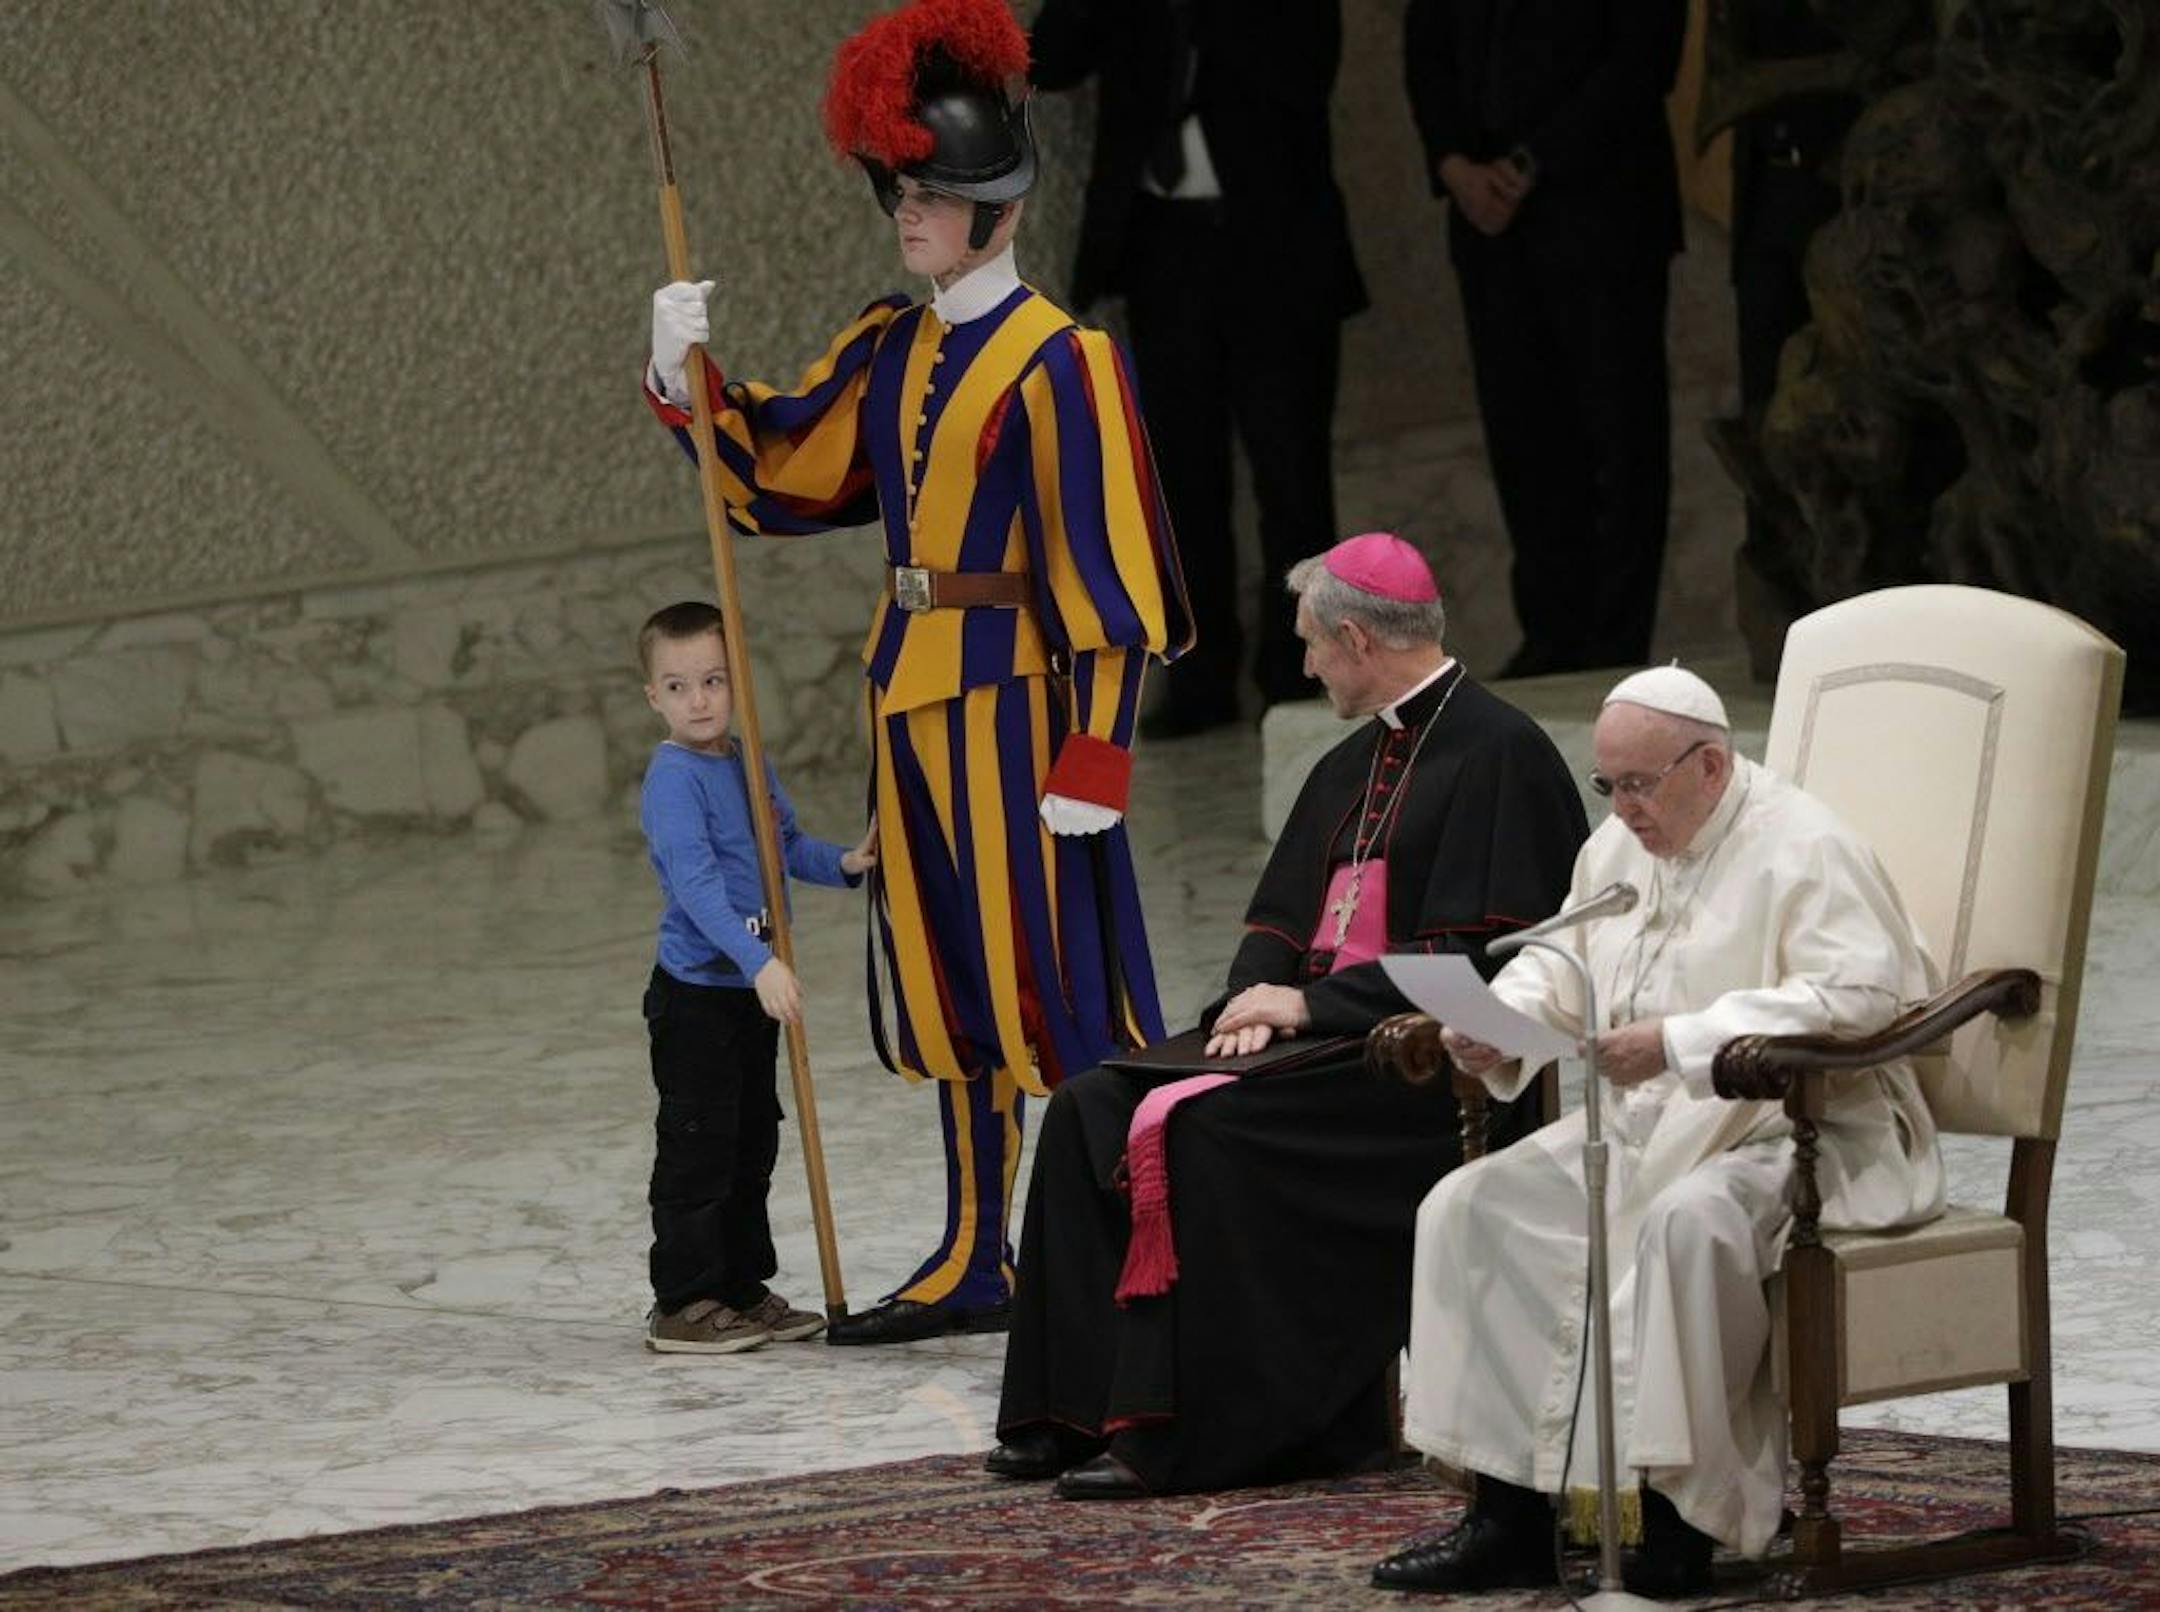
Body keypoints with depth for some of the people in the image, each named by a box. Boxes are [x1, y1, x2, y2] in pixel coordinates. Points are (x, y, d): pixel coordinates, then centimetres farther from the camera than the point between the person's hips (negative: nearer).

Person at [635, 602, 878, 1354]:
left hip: (753, 992, 9)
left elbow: (787, 844, 23)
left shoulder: (750, 767, 9)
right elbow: (696, 883, -27)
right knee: (698, 1148, -5)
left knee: (753, 1143, 15)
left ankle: (744, 1291, 25)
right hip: (696, 992, -9)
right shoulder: (674, 780, -17)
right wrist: (758, 961, -36)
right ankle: (683, 1304, 1)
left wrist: (843, 862, 2)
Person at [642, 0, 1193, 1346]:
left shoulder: (1056, 364, -12)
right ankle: (977, 1264, 20)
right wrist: (690, 380, -3)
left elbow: (1103, 572, -14)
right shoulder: (890, 353, 11)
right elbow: (774, 471, 14)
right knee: (952, 980, 13)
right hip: (913, 692, 8)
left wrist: (1095, 753, -19)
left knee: (1055, 979, -7)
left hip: (1009, 699, -8)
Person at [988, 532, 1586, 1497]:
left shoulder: (1498, 755, -10)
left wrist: (1311, 1004, -15)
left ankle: (1173, 1437, -28)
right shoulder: (1353, 767, 19)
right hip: (1320, 1032, 9)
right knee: (1092, 1109, -6)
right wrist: (1255, 1003, -3)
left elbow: (1474, 958, -17)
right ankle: (1076, 1409, -11)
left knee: (1208, 1130, -30)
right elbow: (1281, 915, 20)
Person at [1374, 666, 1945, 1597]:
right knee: (1473, 1207, -8)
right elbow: (1557, 965, 24)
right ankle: (1508, 1520, -9)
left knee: (1686, 1219, -38)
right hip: (1646, 1127, 8)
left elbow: (1861, 992, -24)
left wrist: (1681, 1042, -29)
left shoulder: (1803, 848, -12)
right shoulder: (1619, 847, 14)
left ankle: (1677, 1527, -33)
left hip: (1795, 1129, -8)